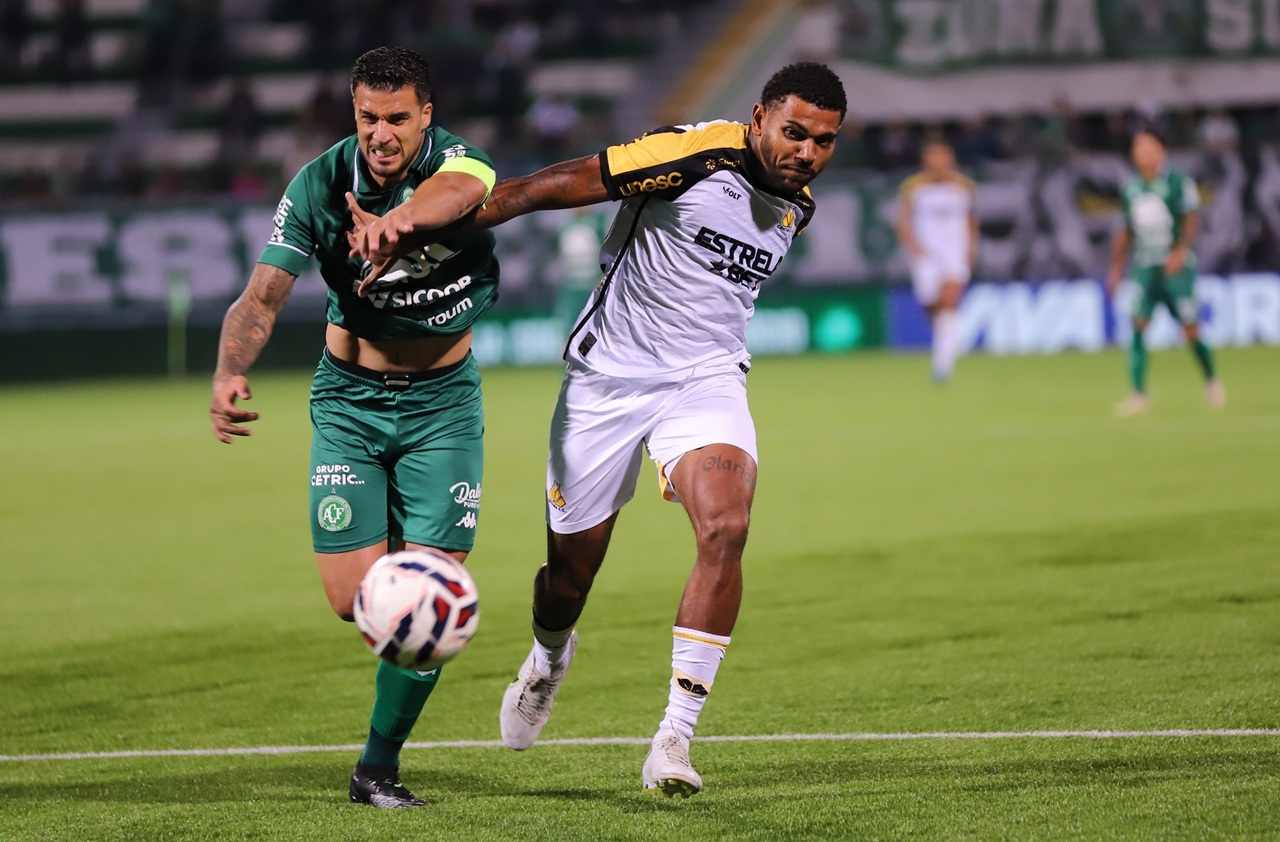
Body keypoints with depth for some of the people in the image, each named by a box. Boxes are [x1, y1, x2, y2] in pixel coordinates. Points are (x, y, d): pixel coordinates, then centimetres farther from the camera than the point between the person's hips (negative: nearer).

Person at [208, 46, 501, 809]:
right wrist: (230, 374, -38)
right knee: (353, 598, -9)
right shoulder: (320, 185, -13)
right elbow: (263, 296, -18)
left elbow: (454, 191, -46)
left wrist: (396, 221, -70)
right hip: (349, 397, 1)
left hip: (442, 400, -1)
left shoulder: (459, 163, -19)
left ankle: (379, 766, 9)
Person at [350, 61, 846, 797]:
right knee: (572, 567, 8)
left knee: (726, 529, -25)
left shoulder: (797, 207, 5)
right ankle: (549, 657, 48)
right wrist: (422, 218, -30)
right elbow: (549, 187, -22)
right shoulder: (695, 156, -17)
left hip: (706, 380, 3)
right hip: (608, 377, -3)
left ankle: (674, 740, -19)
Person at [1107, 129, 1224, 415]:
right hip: (1144, 268, 4)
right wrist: (1116, 267, 15)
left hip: (1177, 266, -4)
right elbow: (1126, 231, 19)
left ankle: (1211, 379, 24)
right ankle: (1138, 394, -11)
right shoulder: (1131, 189, 10)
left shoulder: (1178, 183, -4)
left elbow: (1192, 220, -7)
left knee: (1191, 332, -2)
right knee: (1138, 327, -11)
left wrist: (1181, 250, -20)